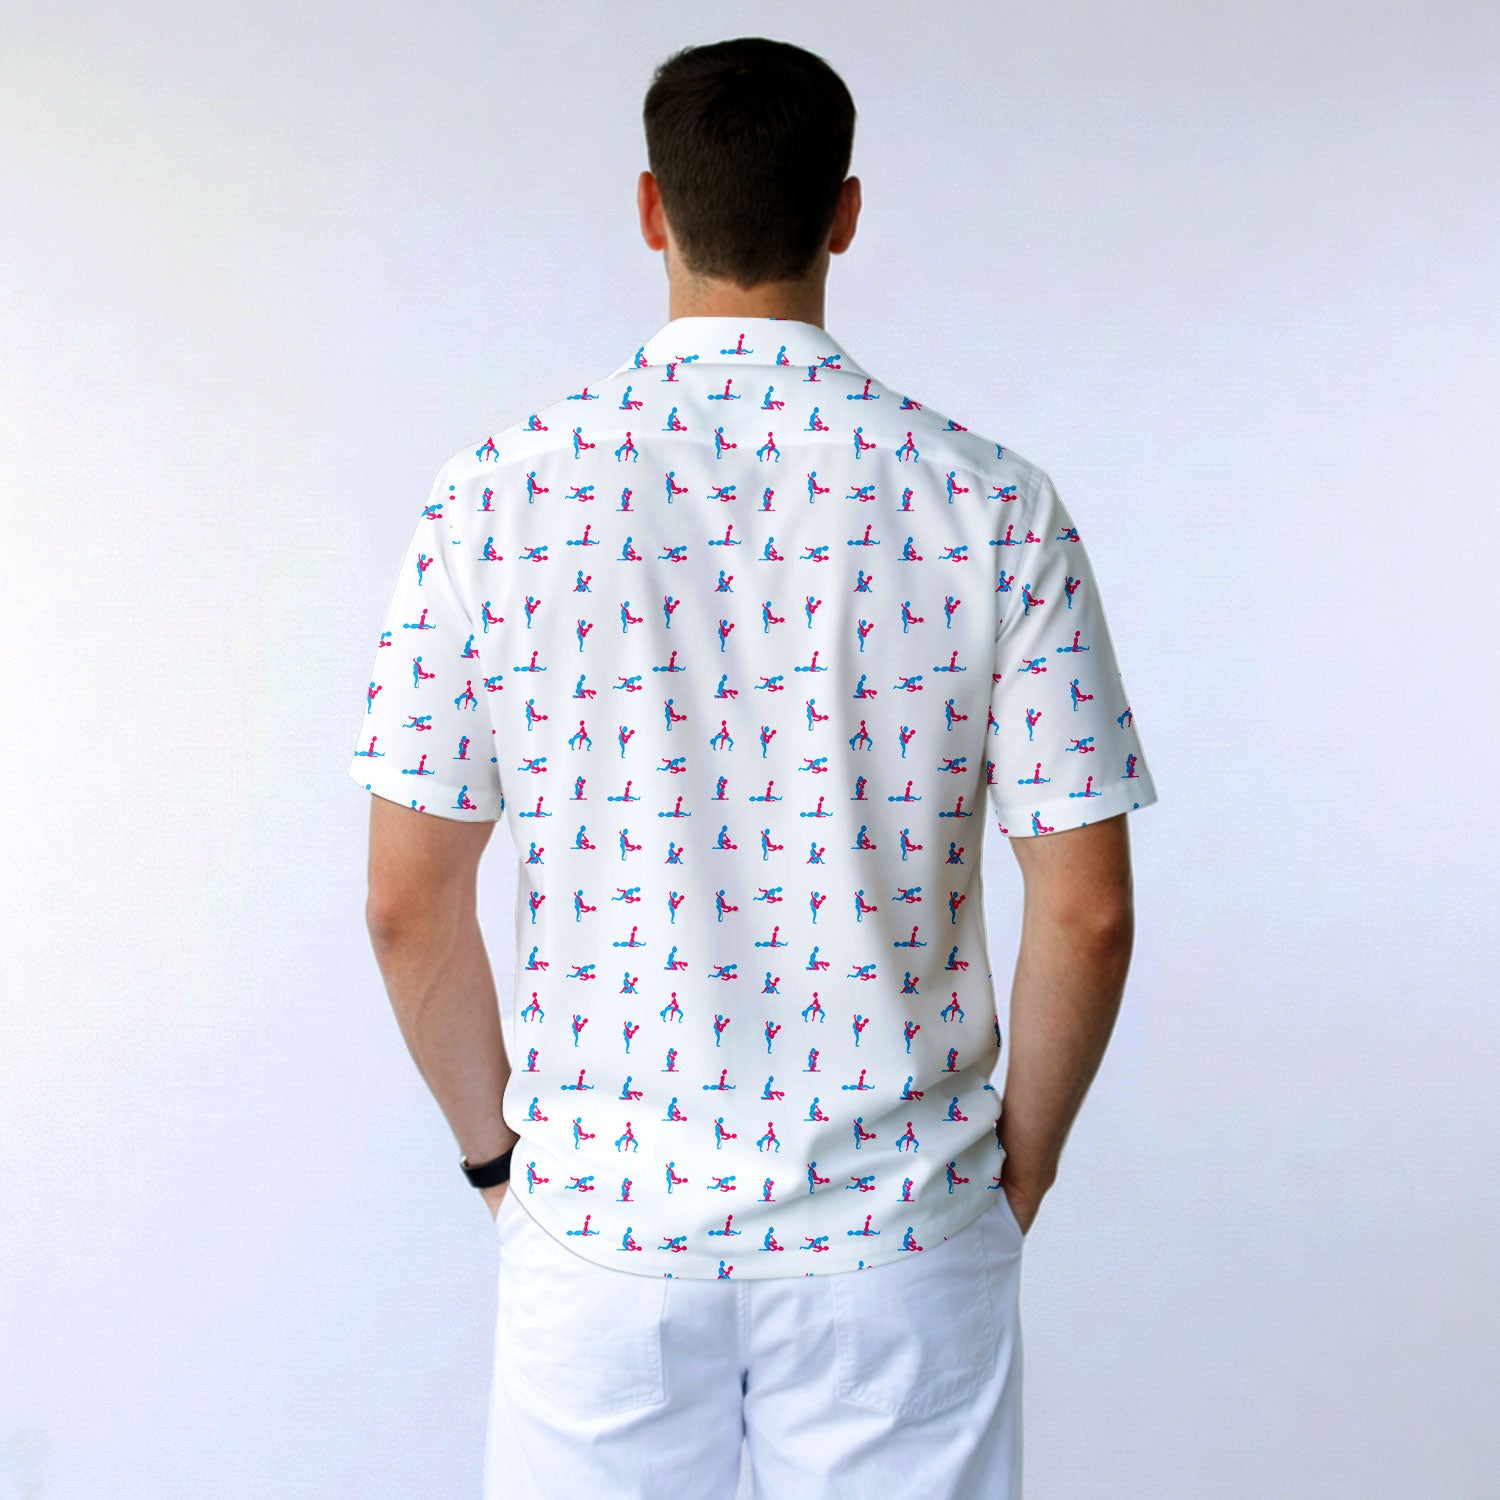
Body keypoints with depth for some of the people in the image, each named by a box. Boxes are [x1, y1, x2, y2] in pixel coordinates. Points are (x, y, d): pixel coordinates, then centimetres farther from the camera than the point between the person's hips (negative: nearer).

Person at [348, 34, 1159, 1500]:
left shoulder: (494, 495, -9)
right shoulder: (994, 507, -9)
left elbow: (407, 905, -5)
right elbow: (1087, 912, -8)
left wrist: (494, 1143, 11)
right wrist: (1020, 1166, 8)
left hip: (598, 1219, 1)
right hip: (900, 1236, 0)